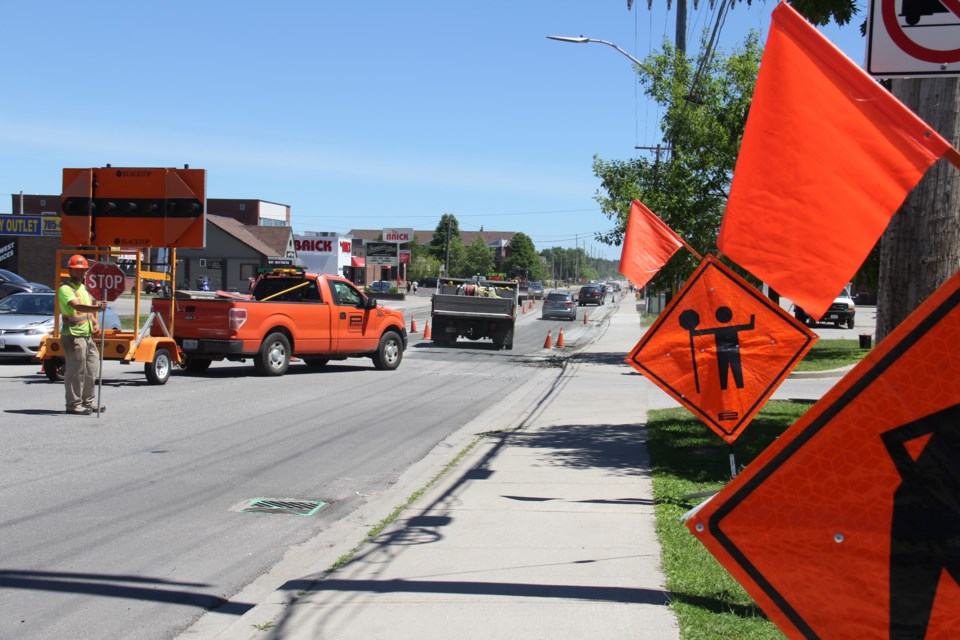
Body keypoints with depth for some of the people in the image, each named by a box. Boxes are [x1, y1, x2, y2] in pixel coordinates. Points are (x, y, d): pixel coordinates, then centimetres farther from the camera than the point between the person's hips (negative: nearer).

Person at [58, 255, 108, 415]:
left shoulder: (85, 288, 17)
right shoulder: (65, 289, -10)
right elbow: (76, 306, -29)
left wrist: (95, 323, 10)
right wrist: (96, 307, -45)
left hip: (88, 335, 9)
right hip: (73, 336, -9)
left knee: (91, 370, 13)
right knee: (75, 371, -5)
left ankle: (88, 401, 25)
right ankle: (73, 404, 2)